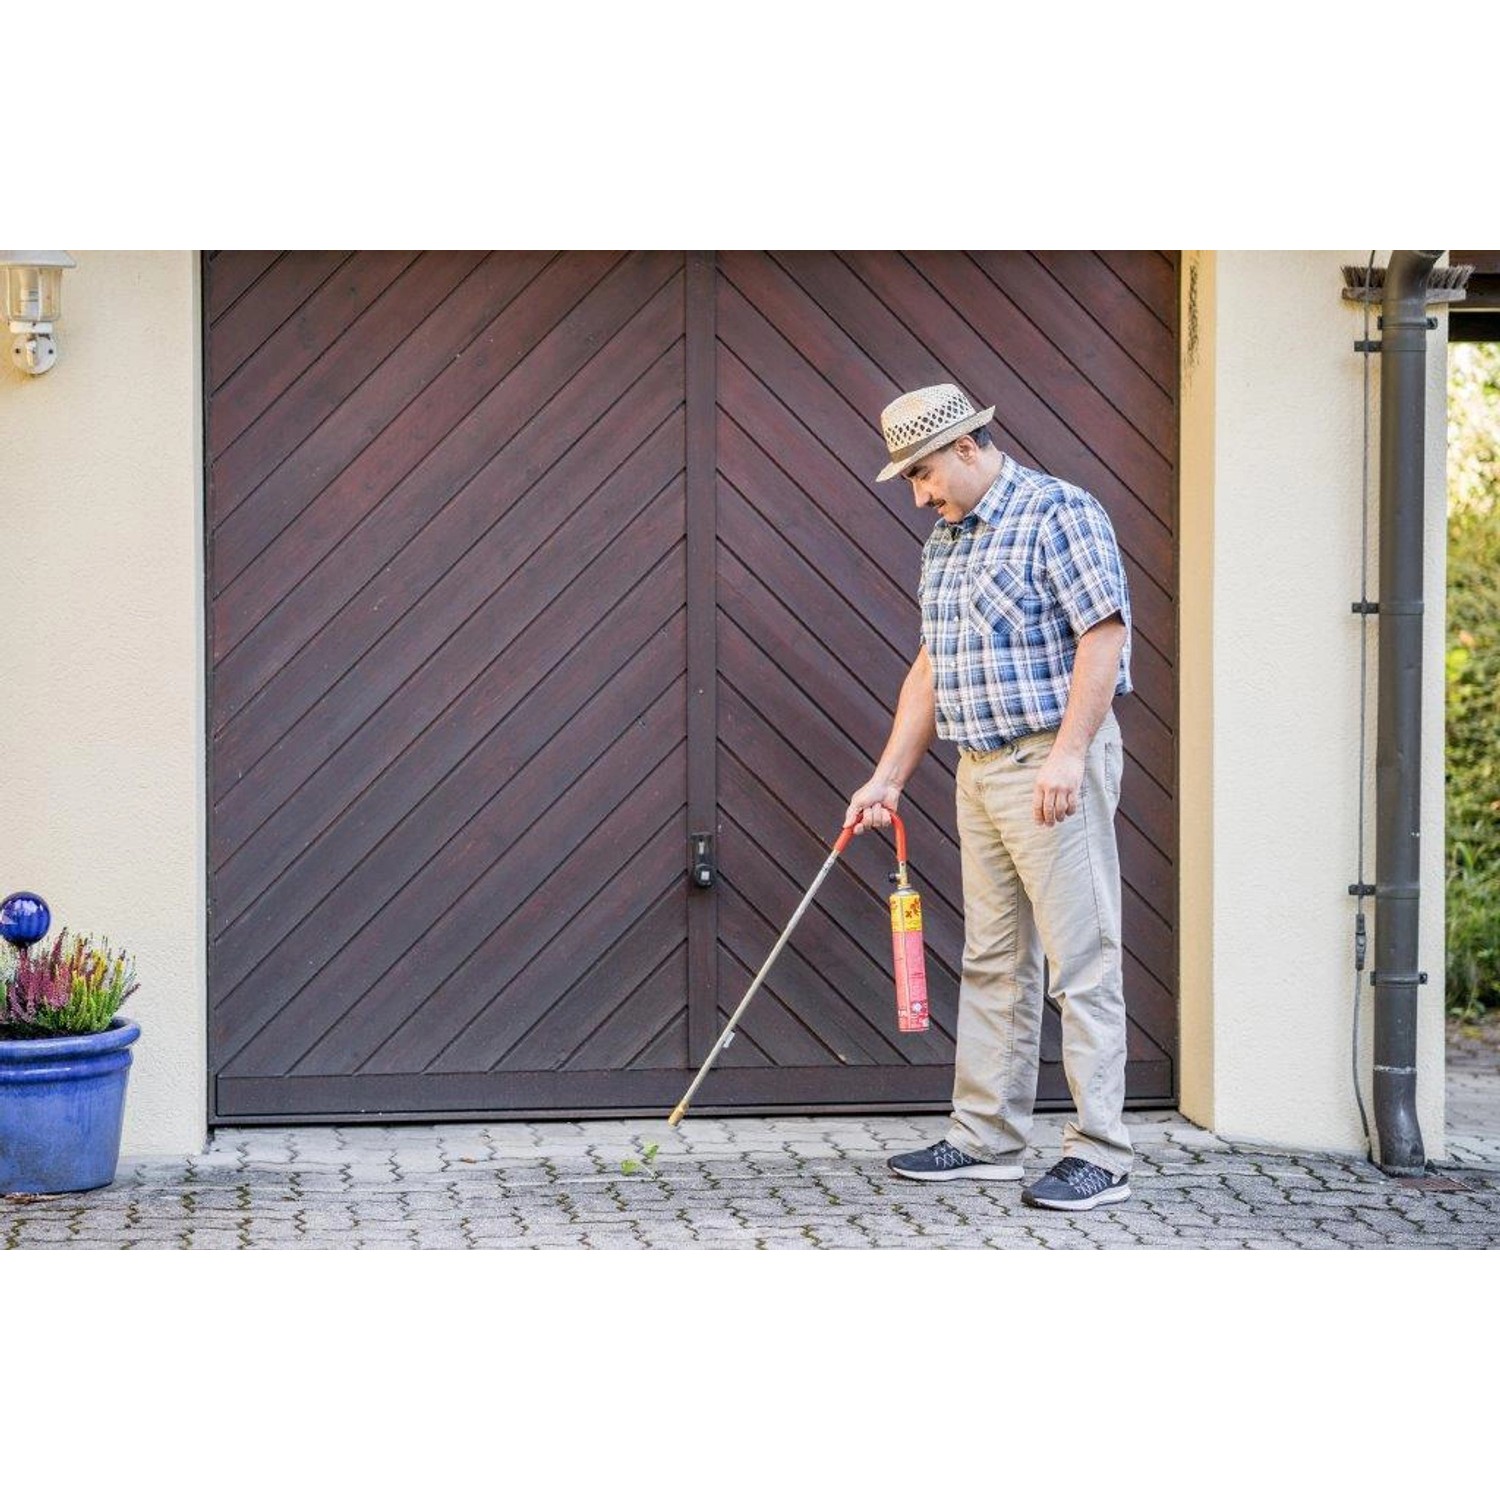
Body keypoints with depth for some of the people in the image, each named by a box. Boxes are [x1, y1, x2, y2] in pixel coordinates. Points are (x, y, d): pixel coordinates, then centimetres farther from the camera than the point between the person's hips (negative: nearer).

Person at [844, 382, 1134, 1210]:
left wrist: (1067, 754, -24)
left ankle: (1100, 1156, -4)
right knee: (992, 963, 12)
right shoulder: (945, 539, 17)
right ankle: (986, 1138, 19)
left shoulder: (1058, 512, -10)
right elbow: (931, 666, 21)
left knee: (1081, 963, -6)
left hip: (1054, 765, -9)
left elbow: (1104, 634, -17)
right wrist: (887, 778, 18)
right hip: (978, 769, 9)